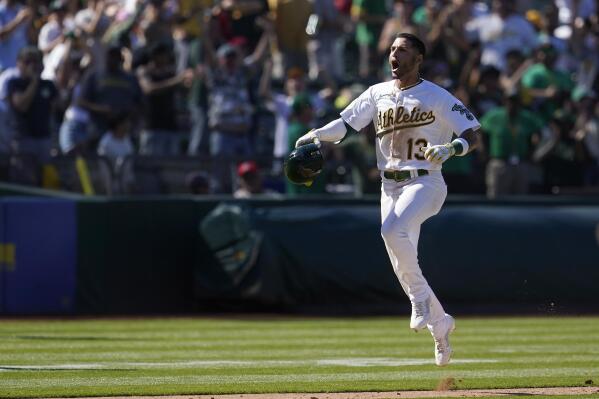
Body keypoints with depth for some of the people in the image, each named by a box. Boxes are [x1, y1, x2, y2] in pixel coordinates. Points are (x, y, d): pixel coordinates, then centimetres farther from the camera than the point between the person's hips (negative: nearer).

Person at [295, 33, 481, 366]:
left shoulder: (437, 97, -4)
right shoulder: (378, 94, 11)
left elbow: (474, 134, -6)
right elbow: (346, 123, 5)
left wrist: (451, 148, -26)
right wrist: (316, 135, -13)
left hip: (425, 183, -6)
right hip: (390, 186, 6)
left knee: (393, 229, -32)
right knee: (403, 266, 4)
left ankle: (420, 296, -14)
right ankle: (440, 324, 22)